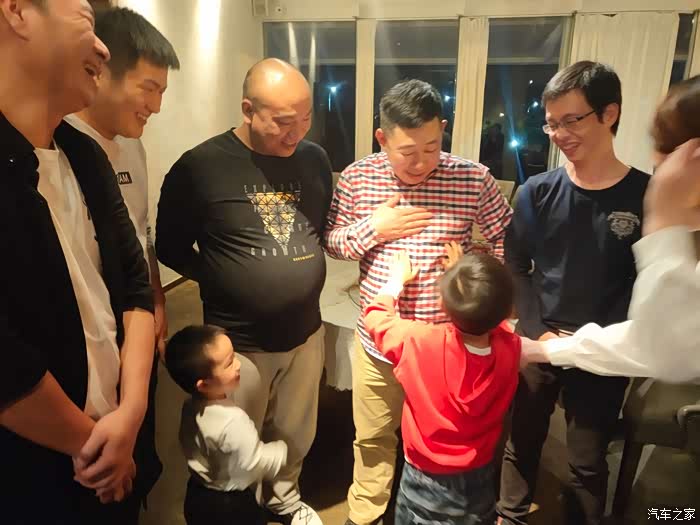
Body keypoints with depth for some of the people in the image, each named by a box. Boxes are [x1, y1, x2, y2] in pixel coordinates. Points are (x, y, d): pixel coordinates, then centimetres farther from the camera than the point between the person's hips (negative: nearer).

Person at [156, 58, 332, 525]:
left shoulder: (314, 159, -2)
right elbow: (171, 247, -5)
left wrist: (303, 268, -3)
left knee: (295, 436, 24)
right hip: (239, 341, -3)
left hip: (307, 331, 4)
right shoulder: (201, 166, -15)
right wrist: (225, 280, -9)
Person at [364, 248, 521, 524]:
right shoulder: (511, 348, -20)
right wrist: (462, 278, 6)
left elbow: (375, 317, -11)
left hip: (427, 480, -3)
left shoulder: (419, 343, -31)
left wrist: (397, 280, 2)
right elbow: (488, 318, 3)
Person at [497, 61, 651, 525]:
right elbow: (516, 268, -1)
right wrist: (538, 332, -12)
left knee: (589, 463, 15)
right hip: (538, 344, 2)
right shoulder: (537, 192, -5)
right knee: (522, 443, 18)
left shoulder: (647, 196, -9)